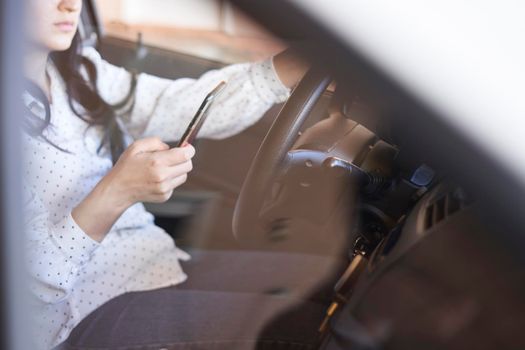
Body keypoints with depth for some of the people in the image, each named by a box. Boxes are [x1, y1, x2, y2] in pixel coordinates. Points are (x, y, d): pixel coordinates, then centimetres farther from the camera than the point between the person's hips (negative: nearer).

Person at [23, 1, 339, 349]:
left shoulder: (78, 70, 8)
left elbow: (187, 106, -1)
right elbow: (32, 280, -18)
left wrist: (304, 59, -10)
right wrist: (115, 193, -29)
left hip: (160, 264, 8)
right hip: (88, 314, -7)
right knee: (306, 321, -24)